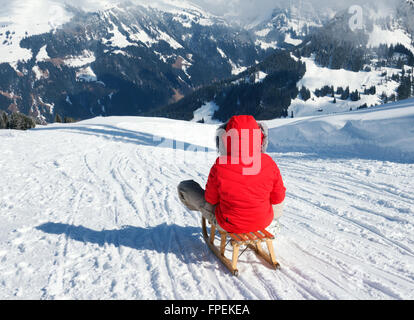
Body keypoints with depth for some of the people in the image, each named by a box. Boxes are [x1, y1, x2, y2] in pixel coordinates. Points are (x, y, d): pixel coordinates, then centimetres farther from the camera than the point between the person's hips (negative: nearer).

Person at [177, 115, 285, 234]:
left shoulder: (220, 167, -25)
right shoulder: (269, 164, -17)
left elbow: (211, 200, -9)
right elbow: (278, 196, -1)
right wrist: (275, 215, 21)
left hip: (228, 225, -3)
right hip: (263, 222, 3)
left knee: (184, 186, 13)